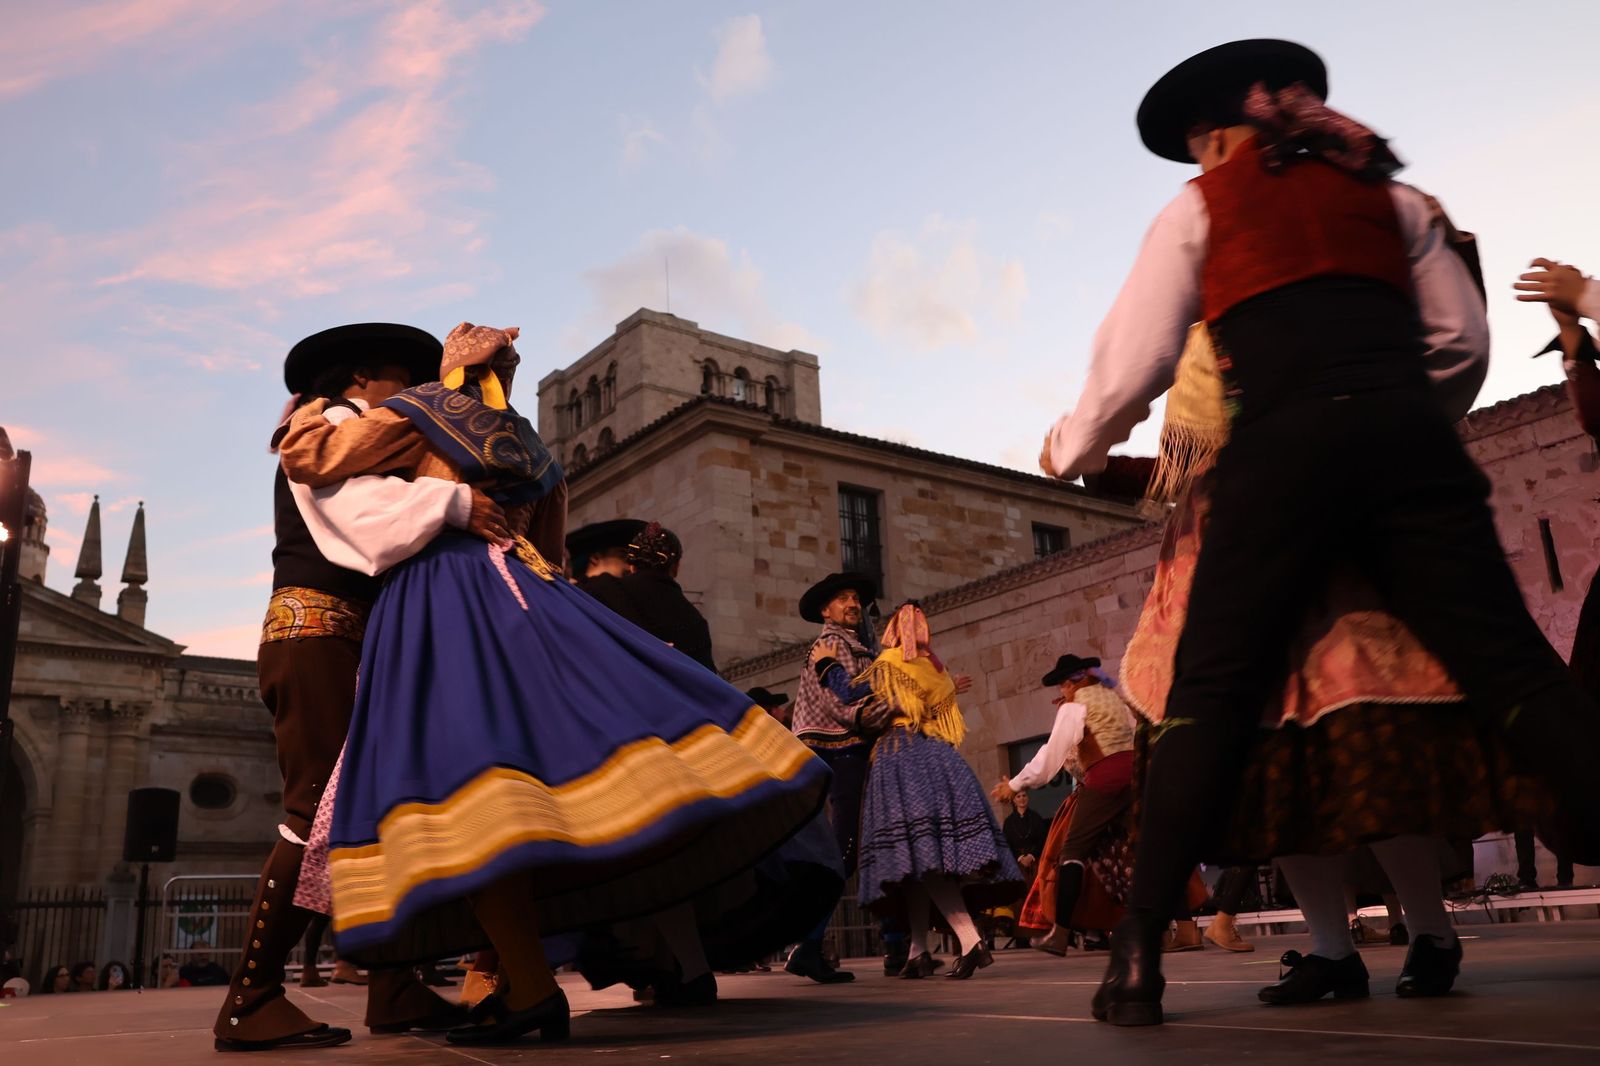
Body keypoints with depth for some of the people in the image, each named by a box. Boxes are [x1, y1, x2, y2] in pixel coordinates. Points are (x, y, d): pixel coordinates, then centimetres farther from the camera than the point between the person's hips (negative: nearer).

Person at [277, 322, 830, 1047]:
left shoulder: (415, 418, 7)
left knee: (457, 775, -15)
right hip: (517, 593, 6)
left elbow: (307, 459, 4)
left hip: (435, 596, -6)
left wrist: (307, 413, 23)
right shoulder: (529, 446, 23)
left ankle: (531, 986, -22)